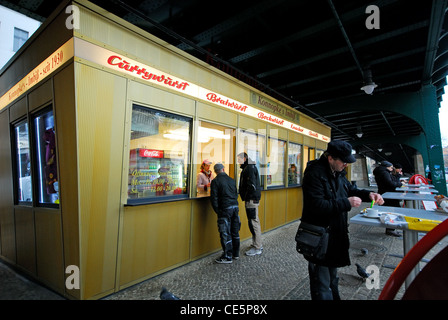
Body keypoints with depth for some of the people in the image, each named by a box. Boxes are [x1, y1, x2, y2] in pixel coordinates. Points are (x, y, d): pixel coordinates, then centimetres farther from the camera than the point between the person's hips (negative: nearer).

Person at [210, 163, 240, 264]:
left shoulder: (215, 181, -6)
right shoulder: (231, 180, 11)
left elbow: (214, 197, -9)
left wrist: (217, 211, -2)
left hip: (225, 208, -6)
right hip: (235, 206, 6)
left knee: (225, 233, 2)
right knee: (235, 231, 16)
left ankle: (227, 257, 10)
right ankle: (236, 253, 28)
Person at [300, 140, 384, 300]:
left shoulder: (337, 172, 5)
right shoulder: (314, 174, -25)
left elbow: (350, 189, 19)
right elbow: (318, 206, -31)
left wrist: (368, 194, 1)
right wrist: (347, 203, -25)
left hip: (335, 235, 10)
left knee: (332, 277, 30)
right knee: (322, 285, 7)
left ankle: (334, 297, 50)